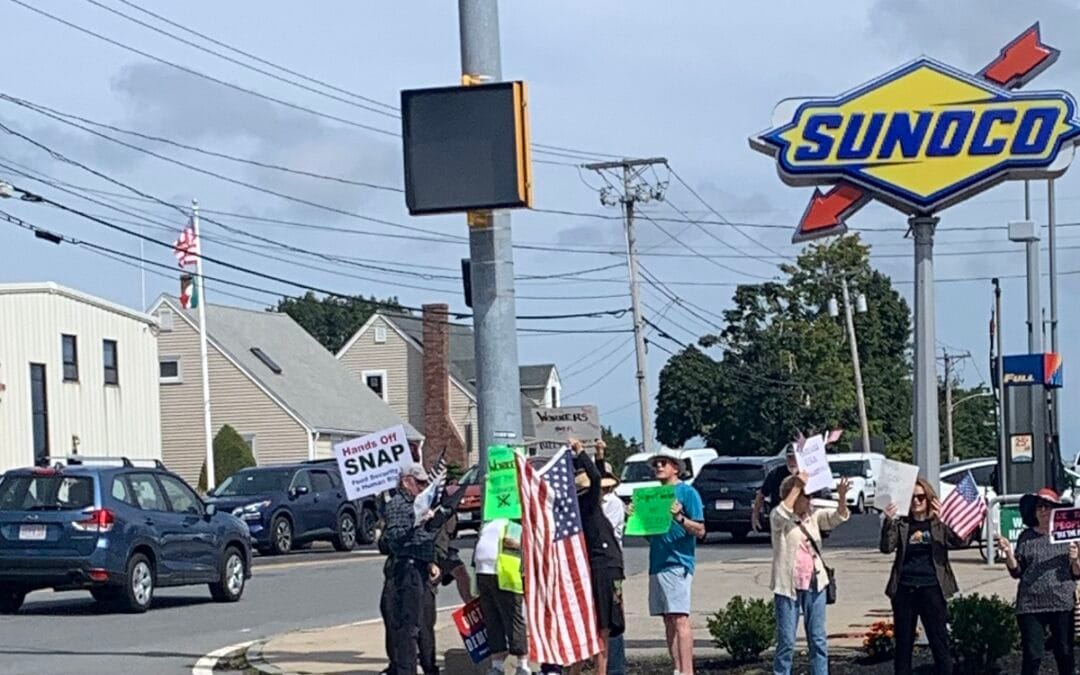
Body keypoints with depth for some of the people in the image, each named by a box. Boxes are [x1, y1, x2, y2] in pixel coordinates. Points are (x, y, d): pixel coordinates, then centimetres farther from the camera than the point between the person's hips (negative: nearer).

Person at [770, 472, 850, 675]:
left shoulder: (814, 516, 8)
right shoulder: (779, 519, -5)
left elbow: (839, 516, -4)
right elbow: (781, 514, -28)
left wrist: (842, 496, -24)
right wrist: (797, 486, -25)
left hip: (814, 584, 5)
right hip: (788, 585, -5)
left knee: (818, 640, 7)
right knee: (786, 641, -1)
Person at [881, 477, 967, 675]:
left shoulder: (939, 523, 4)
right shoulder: (901, 525, 8)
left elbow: (961, 541, -11)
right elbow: (887, 547, -6)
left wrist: (945, 518, -26)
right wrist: (888, 522, -21)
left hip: (931, 589, -2)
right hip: (904, 590, 2)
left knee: (939, 641, -2)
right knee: (903, 643, 7)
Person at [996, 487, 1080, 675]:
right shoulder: (1026, 537, 7)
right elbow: (1016, 572, 7)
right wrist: (1009, 554, -9)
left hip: (1062, 605, 0)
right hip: (1031, 606, 0)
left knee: (1065, 655, 6)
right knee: (1032, 657, -5)